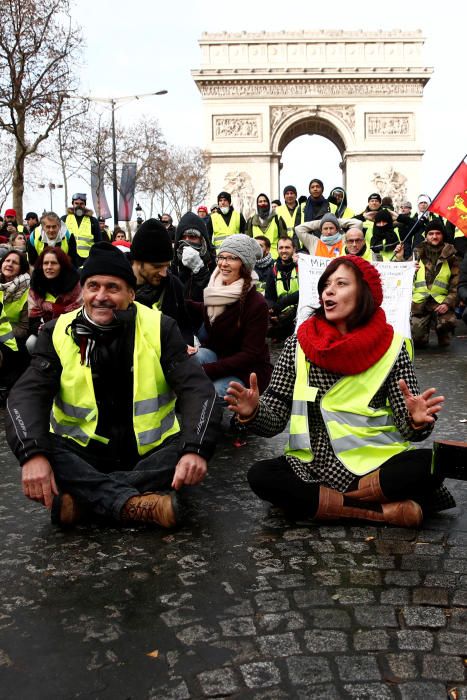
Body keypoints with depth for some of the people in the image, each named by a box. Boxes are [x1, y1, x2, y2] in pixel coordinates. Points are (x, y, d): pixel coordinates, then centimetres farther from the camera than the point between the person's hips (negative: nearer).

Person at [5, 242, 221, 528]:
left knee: (189, 449, -30)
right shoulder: (59, 332, -2)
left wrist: (196, 448, -33)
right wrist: (33, 453, -33)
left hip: (150, 451, 0)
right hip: (82, 453, 0)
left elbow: (196, 388, -14)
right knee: (40, 449, -29)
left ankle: (84, 498, -27)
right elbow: (29, 394, -12)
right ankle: (138, 504, -34)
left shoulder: (159, 328, -5)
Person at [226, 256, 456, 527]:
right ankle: (387, 511, -20)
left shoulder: (391, 347, -2)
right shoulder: (299, 345, 0)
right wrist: (253, 413, -23)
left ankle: (316, 501, -14)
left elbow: (408, 427, -3)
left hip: (378, 467, -1)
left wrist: (417, 421, -26)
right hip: (315, 468, 1)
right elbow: (275, 421, -2)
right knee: (261, 475, -25)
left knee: (429, 465, -28)